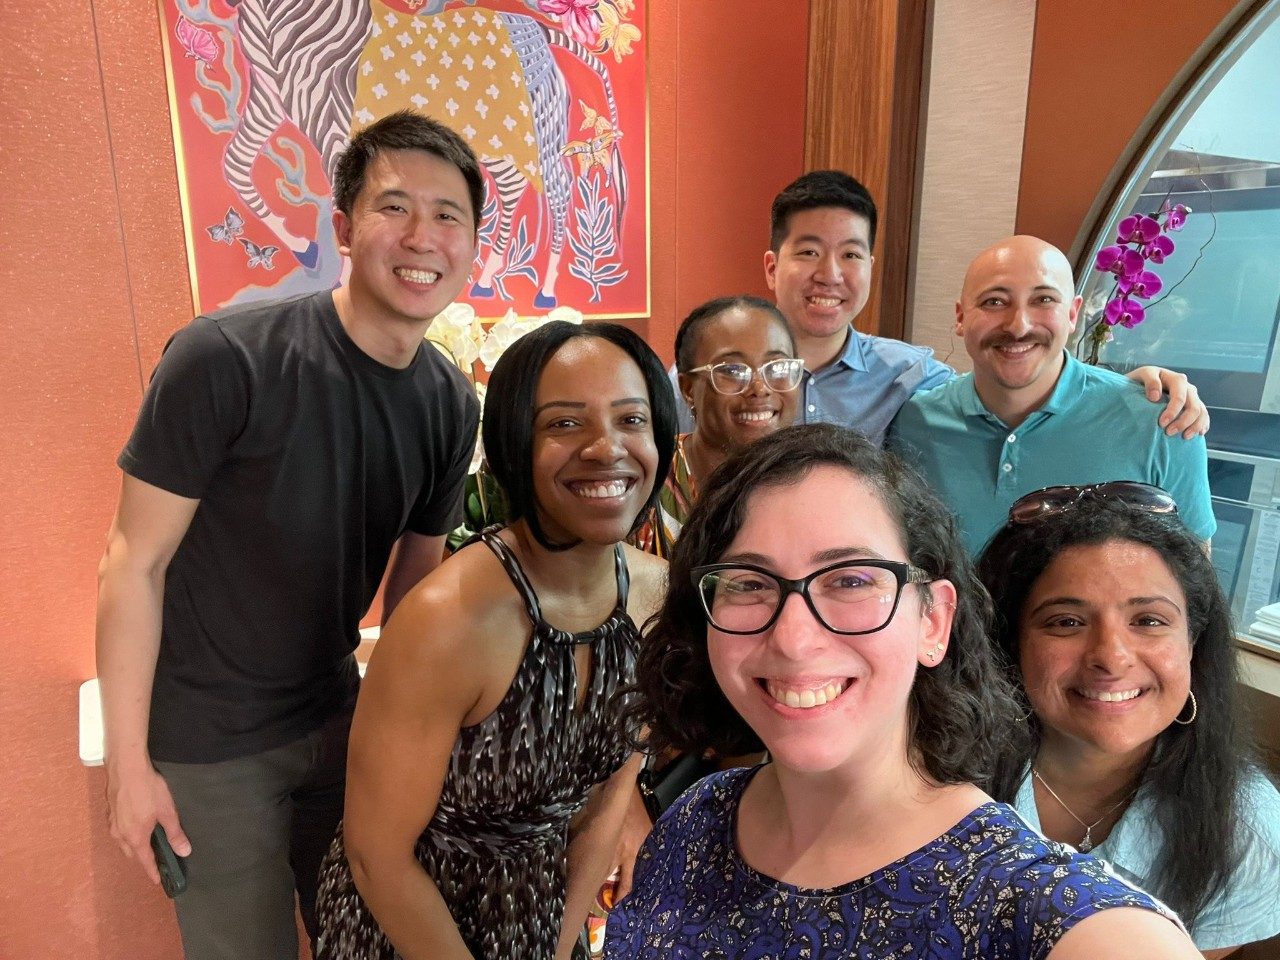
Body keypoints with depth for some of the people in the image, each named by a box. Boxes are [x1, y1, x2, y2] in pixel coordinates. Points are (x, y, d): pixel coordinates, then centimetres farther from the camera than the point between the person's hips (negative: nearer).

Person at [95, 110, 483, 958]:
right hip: (204, 744, -4)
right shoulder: (225, 359, -23)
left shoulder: (454, 406, -7)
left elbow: (415, 578, 3)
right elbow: (135, 563, -16)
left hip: (338, 720, 5)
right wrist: (129, 762, -12)